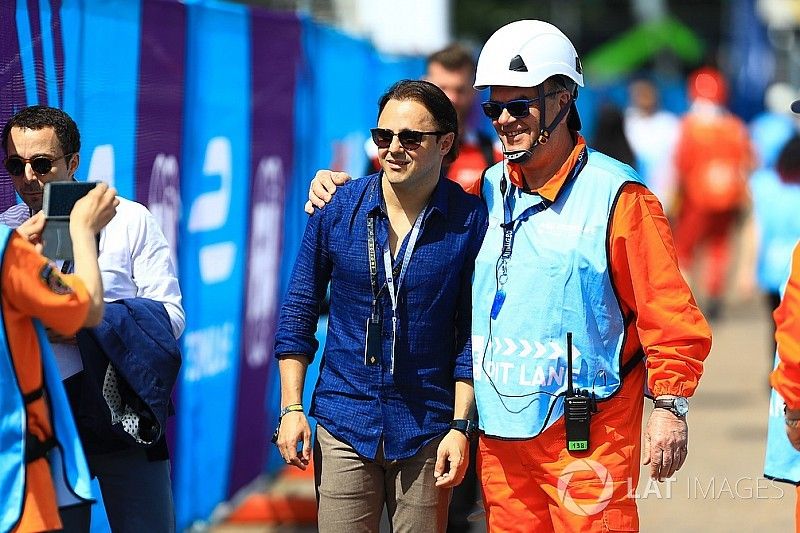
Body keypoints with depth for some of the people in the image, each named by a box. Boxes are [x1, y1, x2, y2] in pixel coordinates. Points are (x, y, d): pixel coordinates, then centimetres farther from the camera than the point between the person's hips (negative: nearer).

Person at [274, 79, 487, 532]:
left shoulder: (470, 220, -4)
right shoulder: (337, 208, 0)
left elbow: (472, 334, 0)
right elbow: (299, 309, 7)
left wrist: (461, 427, -5)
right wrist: (291, 407, 1)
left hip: (427, 434, -1)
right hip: (344, 425, 1)